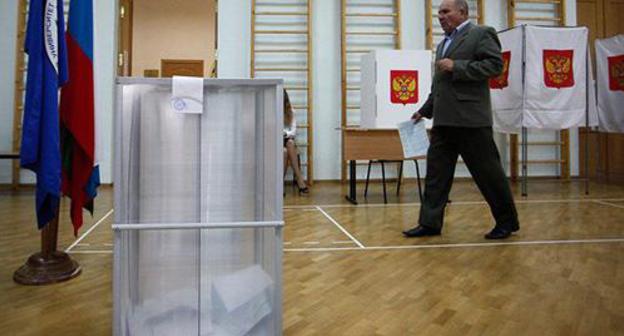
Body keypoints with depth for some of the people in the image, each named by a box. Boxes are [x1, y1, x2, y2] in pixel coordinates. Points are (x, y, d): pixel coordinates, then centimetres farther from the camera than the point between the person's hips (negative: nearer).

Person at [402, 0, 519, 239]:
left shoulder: (481, 34, 1)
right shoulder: (443, 44, 24)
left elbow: (495, 65, -12)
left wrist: (457, 66, -16)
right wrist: (425, 110, 19)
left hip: (471, 119, -7)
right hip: (444, 120, 8)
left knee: (487, 171, 0)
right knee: (436, 171, 4)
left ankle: (507, 220, 16)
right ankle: (430, 223, 9)